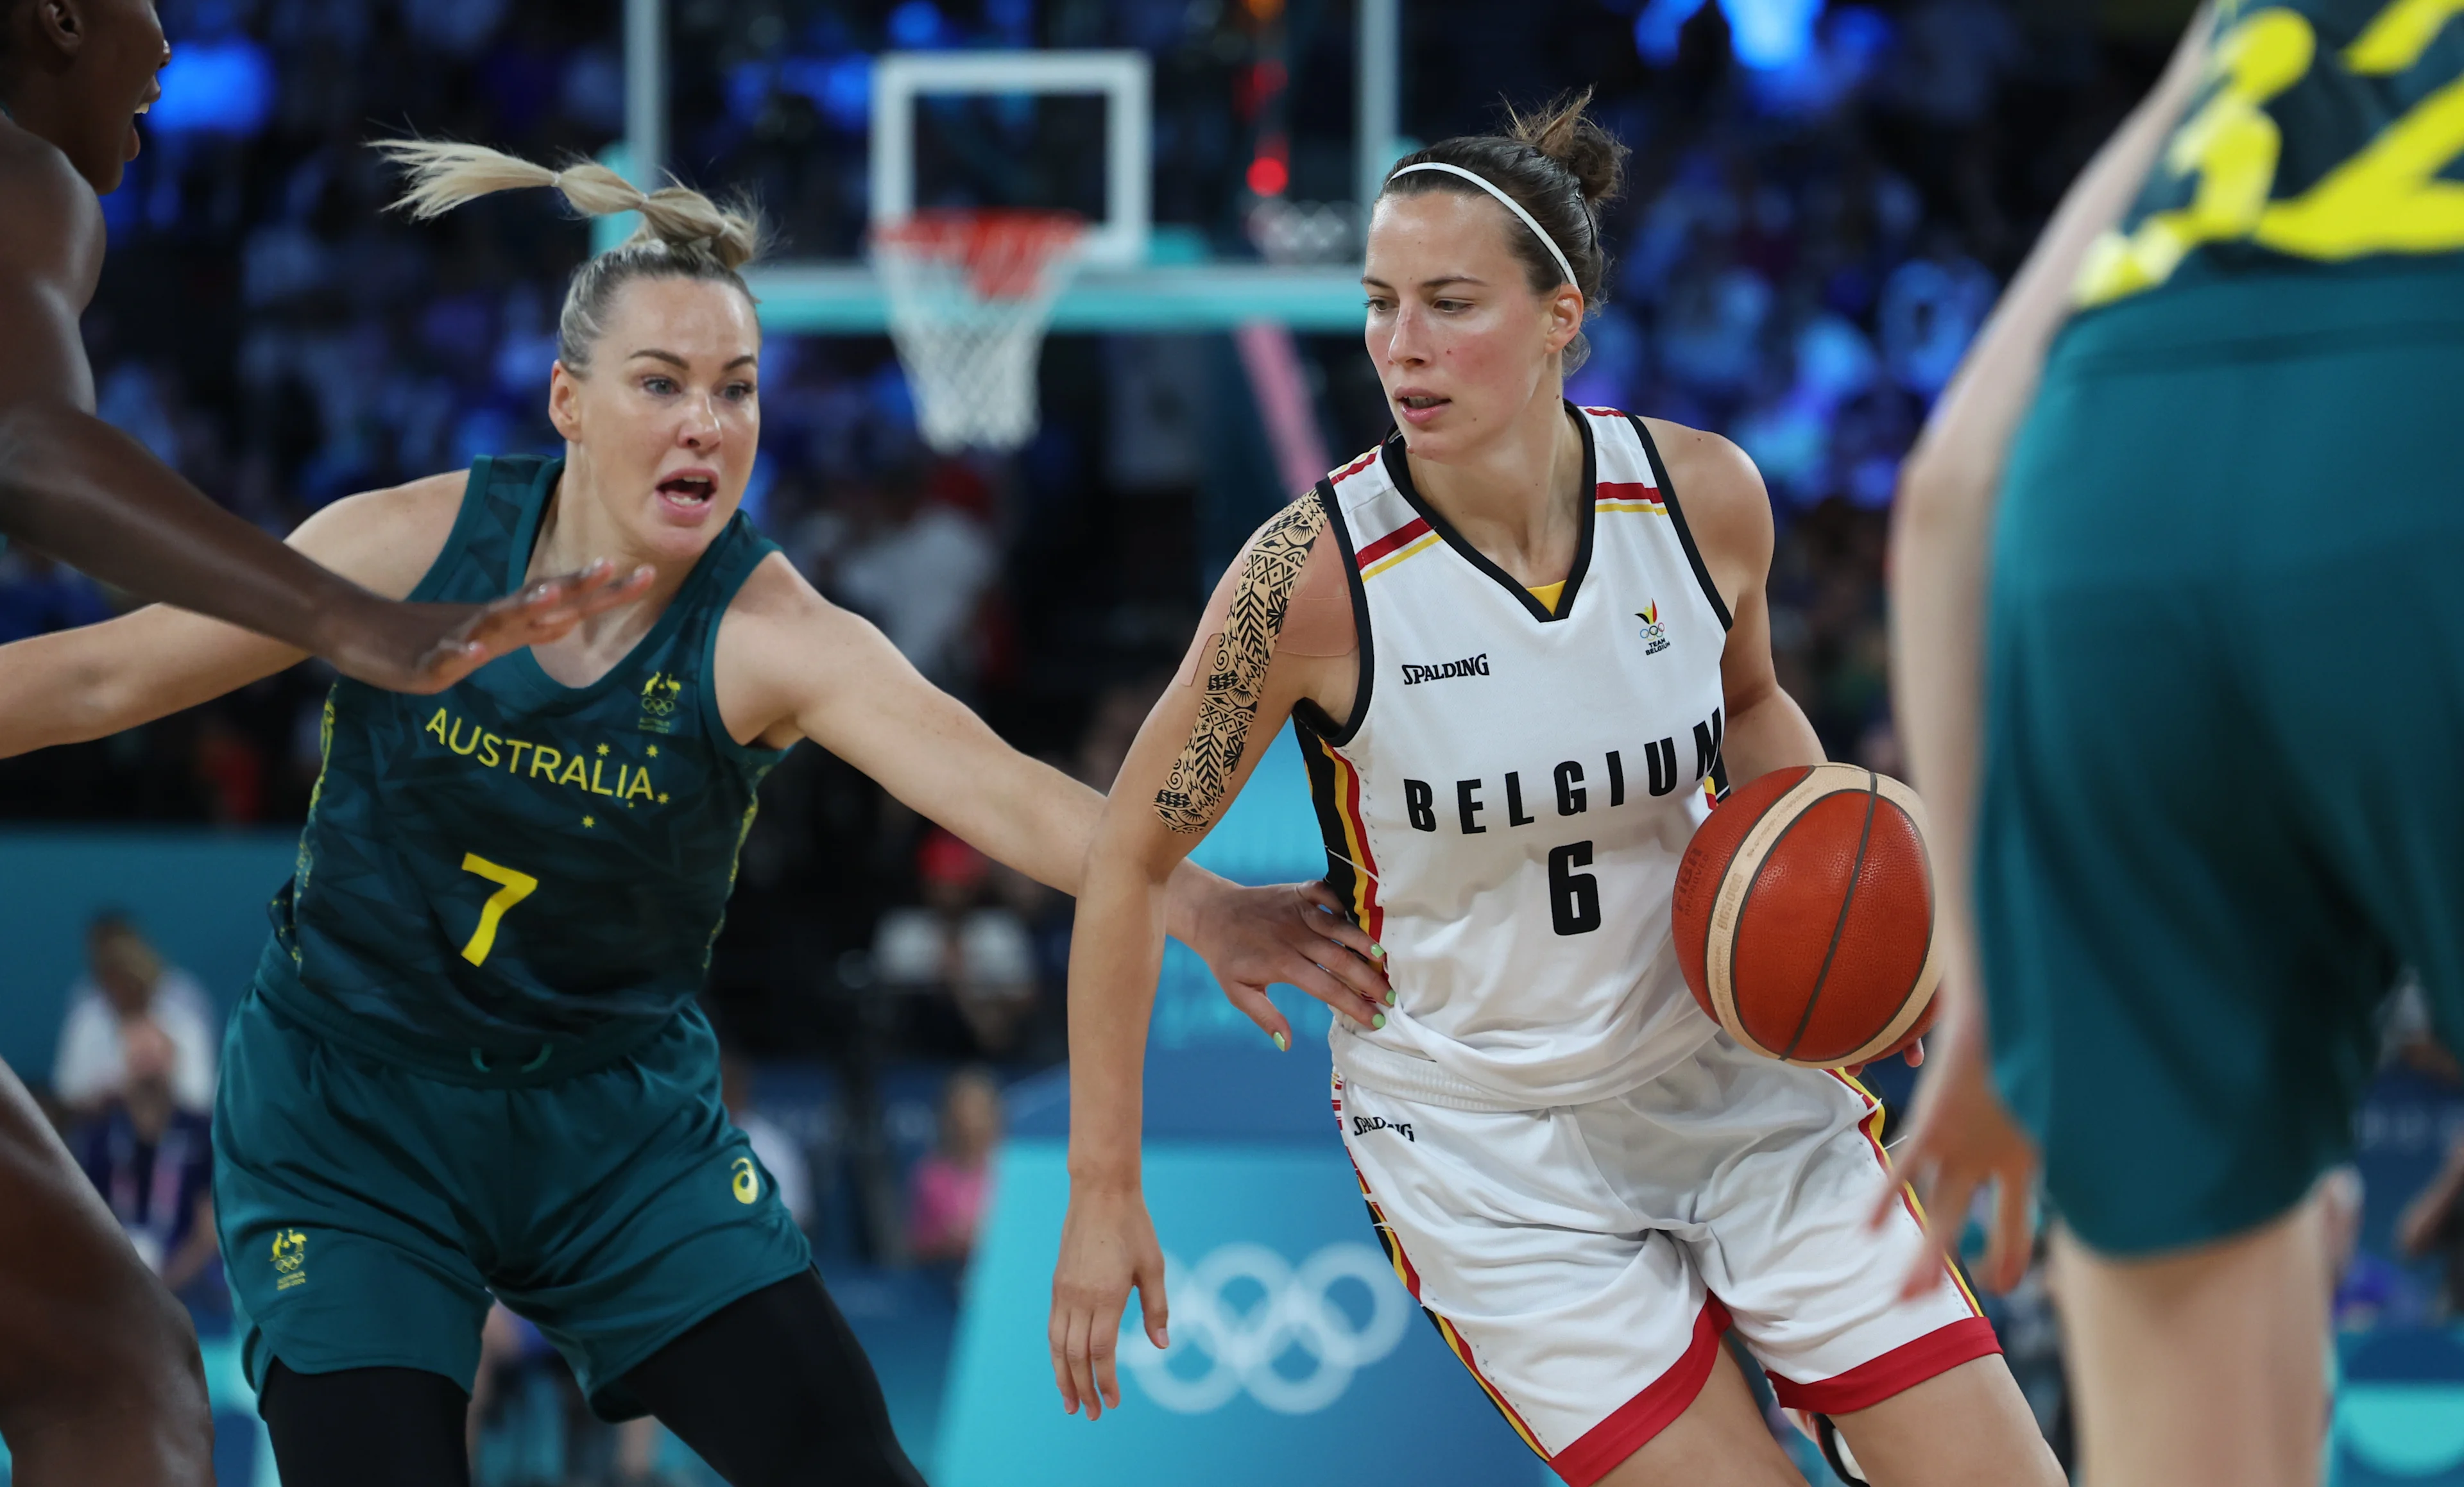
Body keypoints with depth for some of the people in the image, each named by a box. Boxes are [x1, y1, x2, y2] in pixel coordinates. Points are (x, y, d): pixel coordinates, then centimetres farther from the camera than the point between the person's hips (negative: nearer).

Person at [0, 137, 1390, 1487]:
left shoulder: (770, 635, -17)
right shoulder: (415, 545, -13)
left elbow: (999, 789, -34)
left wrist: (1196, 907, -50)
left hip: (624, 1124, 1)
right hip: (350, 1126, -1)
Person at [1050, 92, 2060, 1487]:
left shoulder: (1705, 495, -11)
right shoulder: (1314, 575, -21)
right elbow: (1131, 858, -10)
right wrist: (1105, 1194, -9)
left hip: (1730, 1078, 4)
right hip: (1485, 1150, -3)